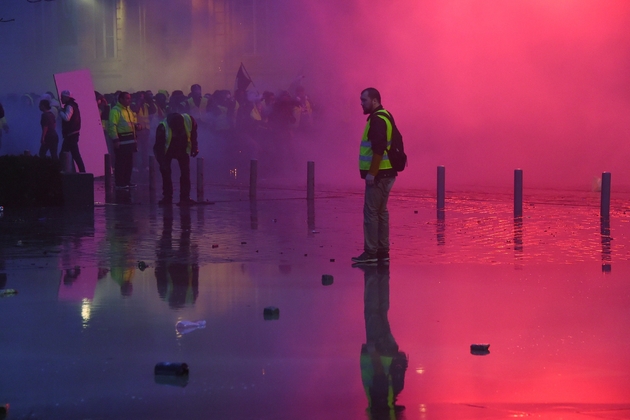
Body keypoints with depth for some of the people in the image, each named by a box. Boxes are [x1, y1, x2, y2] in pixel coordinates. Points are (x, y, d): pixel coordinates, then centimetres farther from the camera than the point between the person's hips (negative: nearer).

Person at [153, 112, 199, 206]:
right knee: (165, 172, -10)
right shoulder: (162, 128, -35)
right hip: (168, 151, -2)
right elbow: (158, 146, -29)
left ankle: (185, 198, -1)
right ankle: (167, 197, 0)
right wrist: (162, 162, -35)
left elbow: (193, 132, -3)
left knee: (186, 172, -6)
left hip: (183, 150, 2)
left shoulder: (189, 120, -27)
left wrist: (195, 147, -3)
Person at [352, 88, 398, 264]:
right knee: (381, 211, 13)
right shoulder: (385, 117, 16)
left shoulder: (377, 120, -15)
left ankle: (371, 252, -7)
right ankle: (382, 251, 16)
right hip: (385, 174, 10)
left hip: (378, 175, -10)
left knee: (371, 212, -8)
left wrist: (372, 173, -22)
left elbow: (378, 149, -24)